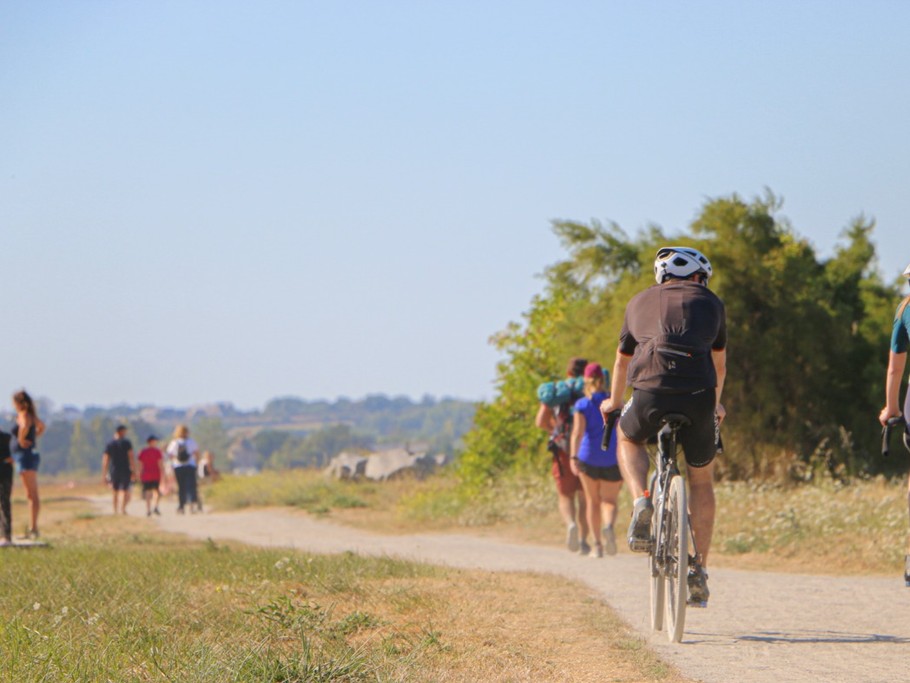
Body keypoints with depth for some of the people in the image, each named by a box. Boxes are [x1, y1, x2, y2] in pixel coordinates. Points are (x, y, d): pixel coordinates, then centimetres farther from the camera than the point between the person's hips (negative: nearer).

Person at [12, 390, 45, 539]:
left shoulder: (23, 415, -14)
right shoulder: (32, 415, 12)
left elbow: (25, 426, -39)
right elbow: (41, 427, 33)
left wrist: (21, 439, -23)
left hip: (26, 456, -9)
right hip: (32, 455, 9)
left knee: (32, 494, -10)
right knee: (31, 495, 11)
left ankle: (33, 528, -11)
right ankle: (32, 528, 15)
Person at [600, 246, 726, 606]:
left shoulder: (641, 302, 24)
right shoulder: (710, 302, 22)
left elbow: (622, 361, 38)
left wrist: (614, 402, 56)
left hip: (651, 392, 0)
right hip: (698, 397, 0)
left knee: (628, 438, 33)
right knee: (701, 481, 20)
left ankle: (641, 501, 6)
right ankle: (699, 571, 17)